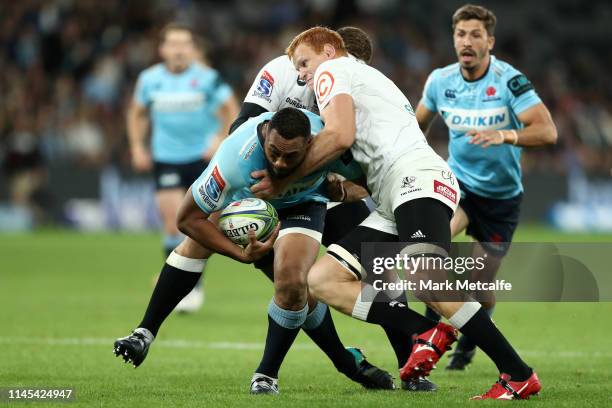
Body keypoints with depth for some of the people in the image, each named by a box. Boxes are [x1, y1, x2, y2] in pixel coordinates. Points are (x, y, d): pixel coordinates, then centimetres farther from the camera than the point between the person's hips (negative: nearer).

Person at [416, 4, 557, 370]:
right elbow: (419, 123, 16)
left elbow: (547, 131, -29)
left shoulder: (510, 81, -19)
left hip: (502, 195, -2)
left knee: (481, 285, 3)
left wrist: (505, 136, -44)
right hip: (458, 183, 2)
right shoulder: (440, 80, -6)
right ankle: (432, 322, -18)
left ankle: (467, 346, 35)